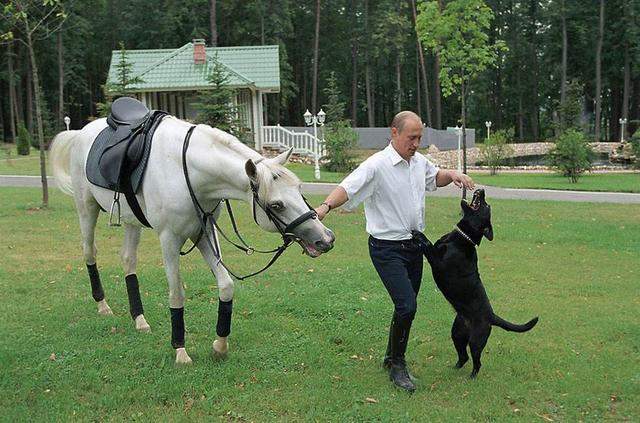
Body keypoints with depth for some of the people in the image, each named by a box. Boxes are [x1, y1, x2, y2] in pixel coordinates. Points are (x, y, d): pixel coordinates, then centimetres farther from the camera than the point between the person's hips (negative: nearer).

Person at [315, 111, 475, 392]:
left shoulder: (419, 161, 7)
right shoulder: (377, 165, -17)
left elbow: (435, 177, 28)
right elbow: (348, 188, -30)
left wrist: (452, 175, 7)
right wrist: (325, 206, -48)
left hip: (414, 244, 8)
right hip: (387, 248, -8)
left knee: (406, 307, 15)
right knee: (407, 305, -16)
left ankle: (391, 358, 33)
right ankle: (397, 364, 3)